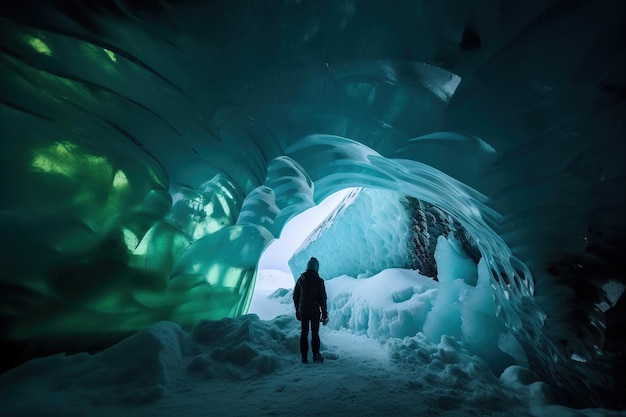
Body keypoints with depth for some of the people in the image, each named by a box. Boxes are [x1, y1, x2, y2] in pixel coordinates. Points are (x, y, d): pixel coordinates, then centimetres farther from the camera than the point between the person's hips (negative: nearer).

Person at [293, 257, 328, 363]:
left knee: (304, 333, 11)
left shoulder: (300, 279, 0)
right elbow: (322, 298, -9)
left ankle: (304, 356, 15)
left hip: (303, 311, 3)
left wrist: (297, 311, 16)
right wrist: (324, 314, -1)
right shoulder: (319, 281, -11)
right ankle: (316, 355, 14)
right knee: (315, 333, 11)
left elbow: (295, 296, 6)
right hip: (315, 311, -3)